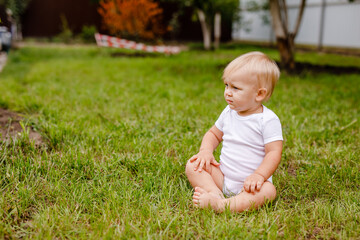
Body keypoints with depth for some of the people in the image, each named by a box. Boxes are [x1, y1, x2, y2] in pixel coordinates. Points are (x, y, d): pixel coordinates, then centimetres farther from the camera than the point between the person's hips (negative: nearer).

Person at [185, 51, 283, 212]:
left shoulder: (268, 120, -13)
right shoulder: (228, 112, 4)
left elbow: (274, 152, -17)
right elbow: (213, 133, 16)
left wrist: (258, 176, -30)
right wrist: (206, 151, -5)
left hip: (248, 183, -5)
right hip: (222, 176, 5)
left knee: (268, 191, -34)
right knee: (192, 165, -12)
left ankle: (223, 205, -47)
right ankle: (214, 193, -31)